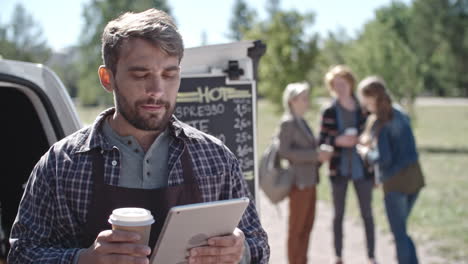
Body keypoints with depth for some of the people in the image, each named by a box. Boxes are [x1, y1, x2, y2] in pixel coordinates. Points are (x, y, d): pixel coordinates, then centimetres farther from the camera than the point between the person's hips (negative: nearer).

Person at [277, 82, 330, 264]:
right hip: (299, 182, -8)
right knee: (297, 227, -1)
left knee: (307, 225, 12)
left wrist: (320, 154, 4)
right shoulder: (288, 122, -11)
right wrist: (315, 155, -19)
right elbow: (284, 151, -18)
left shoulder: (302, 122, 14)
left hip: (309, 181, 8)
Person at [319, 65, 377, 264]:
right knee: (338, 215, 10)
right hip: (338, 170, 0)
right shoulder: (329, 113, -1)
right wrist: (338, 141, -19)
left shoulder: (363, 110, 1)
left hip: (362, 169, 0)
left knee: (367, 214, 2)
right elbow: (322, 142, 1)